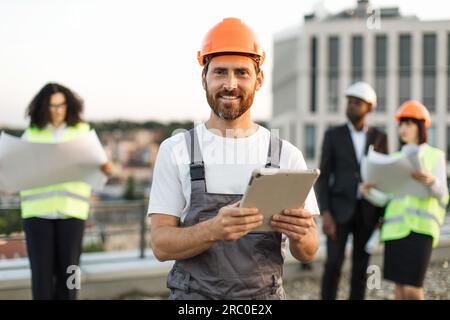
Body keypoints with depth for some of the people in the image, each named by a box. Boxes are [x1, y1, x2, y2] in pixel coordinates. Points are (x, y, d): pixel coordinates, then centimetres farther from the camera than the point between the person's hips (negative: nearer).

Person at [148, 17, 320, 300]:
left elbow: (308, 253, 2)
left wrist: (300, 236, -21)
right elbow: (161, 245, -9)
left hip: (266, 295, 1)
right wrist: (214, 230, -27)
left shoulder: (286, 155, 0)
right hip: (194, 294, -1)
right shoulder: (176, 150, -2)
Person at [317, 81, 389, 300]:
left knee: (360, 267, 4)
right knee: (333, 264, -11)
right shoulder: (333, 135, 0)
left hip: (367, 211, 2)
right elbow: (323, 178, -3)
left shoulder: (379, 138, 6)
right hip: (340, 209, -2)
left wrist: (384, 216, 2)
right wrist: (325, 214, -14)